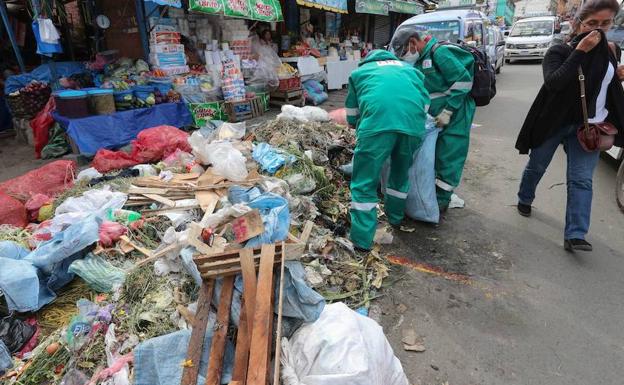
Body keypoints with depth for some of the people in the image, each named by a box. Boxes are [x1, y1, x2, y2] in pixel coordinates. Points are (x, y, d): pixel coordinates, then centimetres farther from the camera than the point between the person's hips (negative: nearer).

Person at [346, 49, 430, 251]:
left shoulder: (359, 71, 30)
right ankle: (395, 216, 43)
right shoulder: (409, 68, 36)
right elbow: (426, 103, 30)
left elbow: (351, 116, 29)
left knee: (365, 182, 5)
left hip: (377, 121, -3)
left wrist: (360, 127, 47)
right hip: (413, 123, 4)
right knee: (401, 172, 25)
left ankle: (362, 239, 5)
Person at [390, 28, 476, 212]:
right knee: (432, 155, 14)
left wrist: (448, 111, -19)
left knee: (448, 158, -1)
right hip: (434, 117, 8)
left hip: (454, 116, -8)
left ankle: (442, 199, 10)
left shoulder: (439, 52, -16)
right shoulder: (419, 60, 10)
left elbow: (463, 81, -19)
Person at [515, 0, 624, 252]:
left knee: (581, 180, -5)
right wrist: (580, 50, -27)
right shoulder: (559, 52, -8)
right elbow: (553, 82, -28)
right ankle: (524, 200, 39)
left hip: (588, 127, 4)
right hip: (554, 123, -3)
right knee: (536, 167, 12)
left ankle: (575, 235, -6)